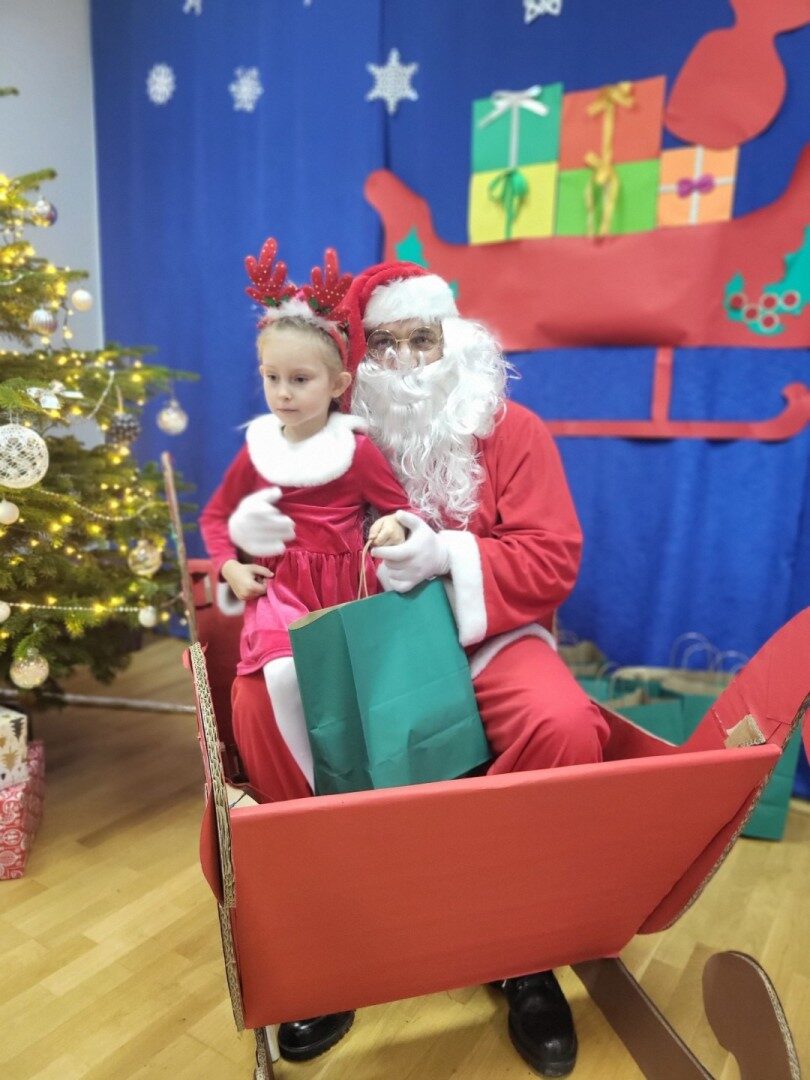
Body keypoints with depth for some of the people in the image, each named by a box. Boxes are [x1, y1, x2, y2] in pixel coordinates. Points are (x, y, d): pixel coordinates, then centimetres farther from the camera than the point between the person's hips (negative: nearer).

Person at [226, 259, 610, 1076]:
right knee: (257, 699, -24)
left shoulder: (510, 429, -1)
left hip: (485, 635, -1)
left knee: (564, 727, -30)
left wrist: (448, 556, -23)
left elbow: (553, 560, -8)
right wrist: (244, 527, -15)